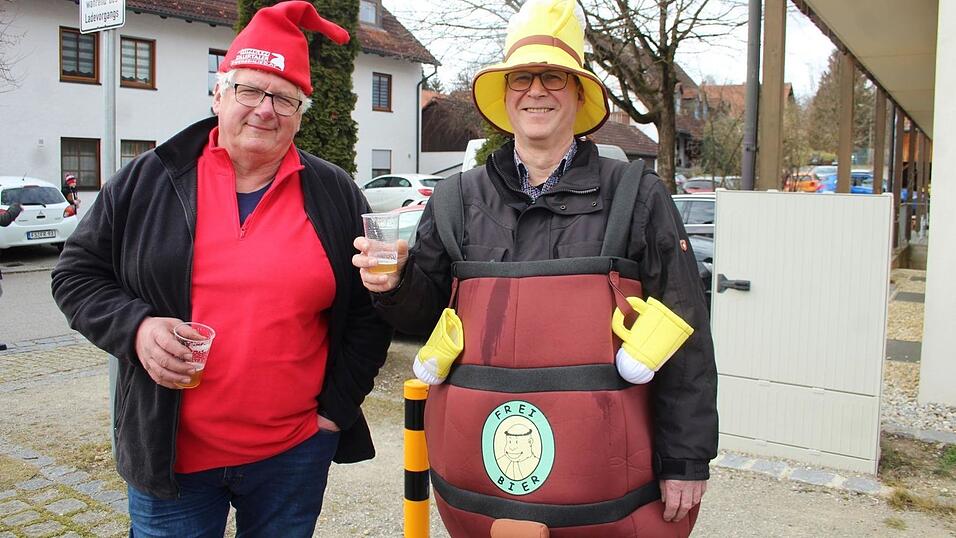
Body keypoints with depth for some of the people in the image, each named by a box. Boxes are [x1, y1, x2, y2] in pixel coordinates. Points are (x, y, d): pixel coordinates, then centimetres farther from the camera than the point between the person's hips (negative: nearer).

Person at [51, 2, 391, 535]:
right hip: (170, 453, 0)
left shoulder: (336, 195, 1)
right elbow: (79, 273, 8)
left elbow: (371, 309, 6)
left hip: (297, 452, 1)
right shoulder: (148, 180, 1)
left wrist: (339, 405, 1)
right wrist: (135, 326, -11)